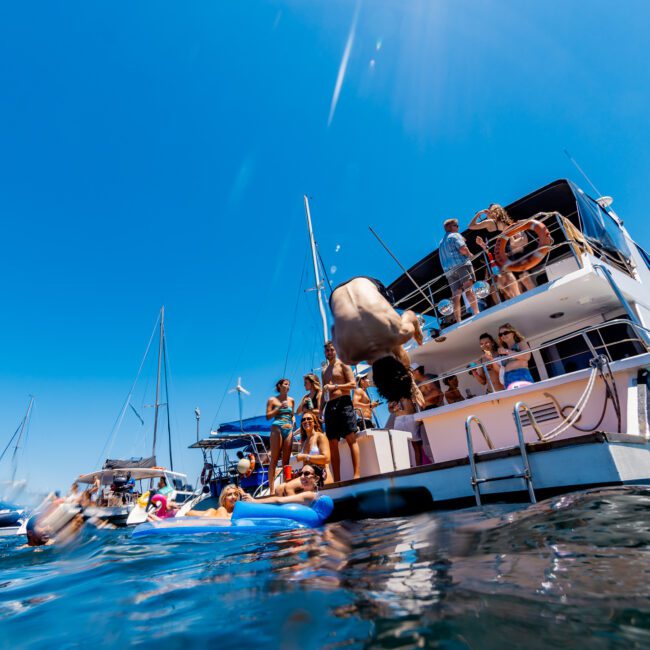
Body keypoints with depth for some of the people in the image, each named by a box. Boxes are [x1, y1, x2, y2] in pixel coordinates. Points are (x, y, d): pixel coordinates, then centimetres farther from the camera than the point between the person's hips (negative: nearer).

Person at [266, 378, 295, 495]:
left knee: (286, 460, 3)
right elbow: (268, 416, 2)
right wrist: (279, 407, -8)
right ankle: (272, 489, -5)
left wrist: (293, 421, 4)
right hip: (277, 428, -4)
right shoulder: (272, 400, 5)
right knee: (274, 460, -5)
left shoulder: (291, 400, 16)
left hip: (289, 429, 4)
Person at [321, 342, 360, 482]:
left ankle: (357, 475, -14)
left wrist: (335, 386, -15)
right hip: (330, 406, 7)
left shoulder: (343, 365, 5)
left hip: (343, 403, -6)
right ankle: (337, 479, 7)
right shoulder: (324, 371, 23)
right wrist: (320, 411, 14)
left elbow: (353, 384, -6)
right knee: (333, 444, 3)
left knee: (351, 439, -12)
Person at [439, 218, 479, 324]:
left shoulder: (441, 242, 28)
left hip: (448, 270, 6)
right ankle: (476, 313, -26)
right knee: (469, 289, -15)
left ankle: (458, 321, -3)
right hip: (461, 265, -6)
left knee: (456, 295, 1)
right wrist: (469, 255, 6)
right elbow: (462, 249, -12)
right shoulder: (455, 235, 4)